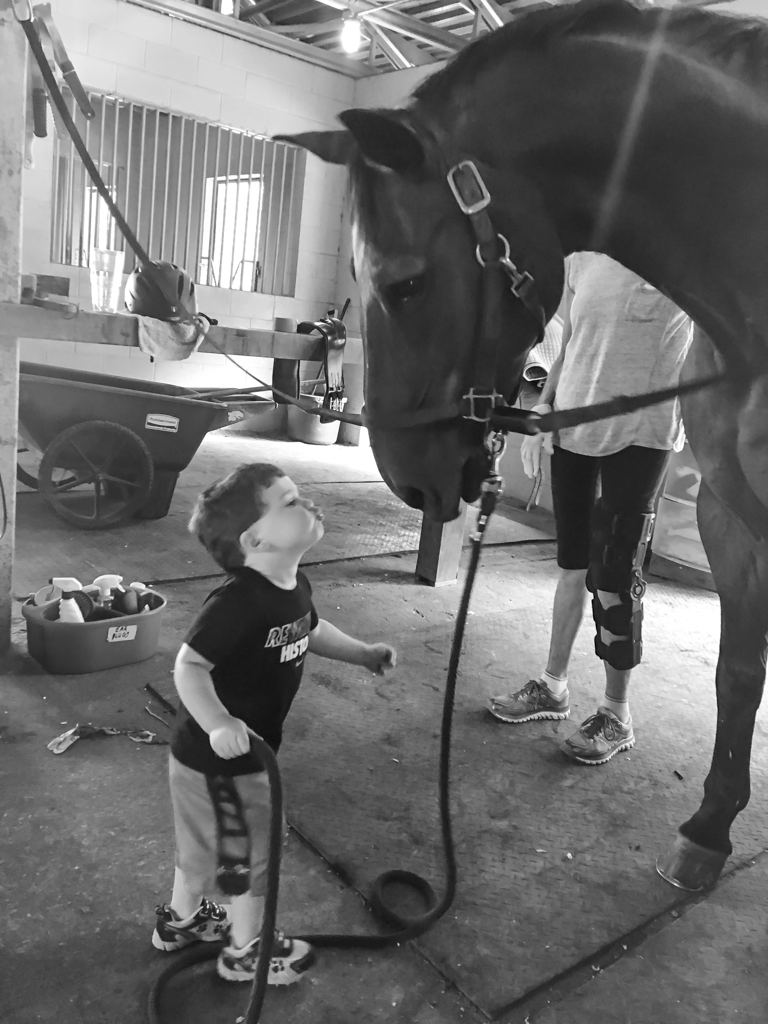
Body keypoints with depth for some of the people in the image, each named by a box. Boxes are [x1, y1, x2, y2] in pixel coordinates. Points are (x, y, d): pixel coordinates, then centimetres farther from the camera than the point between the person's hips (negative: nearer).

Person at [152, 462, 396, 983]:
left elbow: (312, 630, 15)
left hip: (245, 753, 8)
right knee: (253, 850, 12)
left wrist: (364, 653, 11)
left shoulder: (295, 587, -5)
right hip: (216, 758, -8)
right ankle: (246, 950, 37)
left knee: (203, 843, 29)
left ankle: (183, 919, 53)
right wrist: (217, 723, -47)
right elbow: (189, 666, -34)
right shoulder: (238, 601, -33)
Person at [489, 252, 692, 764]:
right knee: (573, 564, 13)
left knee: (615, 577, -3)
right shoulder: (582, 253, 11)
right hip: (573, 427, 5)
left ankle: (617, 713, 13)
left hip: (640, 433, -5)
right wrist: (543, 409, 7)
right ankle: (554, 685, 26)